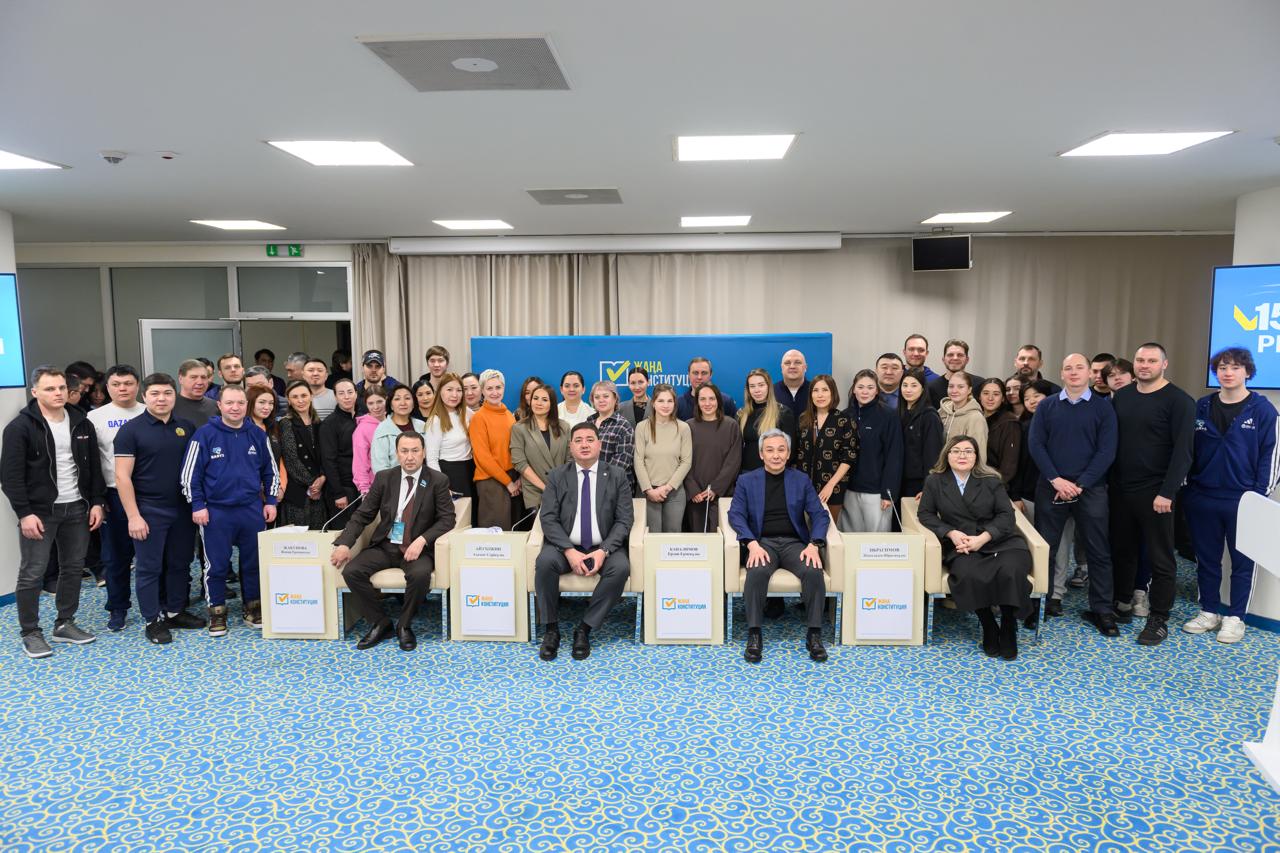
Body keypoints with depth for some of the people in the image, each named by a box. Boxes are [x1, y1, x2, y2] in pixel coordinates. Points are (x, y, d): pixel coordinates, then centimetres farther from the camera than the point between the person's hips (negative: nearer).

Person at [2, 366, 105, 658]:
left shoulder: (82, 424, 6)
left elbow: (94, 468, 11)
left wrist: (97, 502, 4)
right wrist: (24, 513, -16)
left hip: (77, 509, 5)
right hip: (39, 512, -5)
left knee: (73, 568, 11)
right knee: (32, 574, 1)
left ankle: (65, 624, 25)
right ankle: (30, 633, 14)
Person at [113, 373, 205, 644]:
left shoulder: (186, 428, 6)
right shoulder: (131, 429, -7)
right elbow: (122, 476, -10)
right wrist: (133, 516, -14)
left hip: (183, 509, 4)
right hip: (149, 510, -4)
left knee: (180, 563, 13)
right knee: (149, 567, 4)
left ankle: (176, 611, 27)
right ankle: (152, 620, 15)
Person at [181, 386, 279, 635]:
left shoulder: (258, 435, 4)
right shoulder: (205, 434, -6)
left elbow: (270, 470, 13)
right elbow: (190, 473, -4)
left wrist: (270, 501, 8)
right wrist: (197, 505, -8)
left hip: (253, 509, 3)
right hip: (216, 511, -3)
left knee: (254, 562, 10)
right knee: (216, 564, 6)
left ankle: (254, 607, 24)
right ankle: (217, 612, 19)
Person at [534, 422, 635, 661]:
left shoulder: (617, 475, 4)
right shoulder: (556, 476, 5)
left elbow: (624, 521, -1)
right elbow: (548, 518, -4)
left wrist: (603, 551, -18)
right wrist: (569, 551, -19)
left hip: (603, 548, 0)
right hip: (565, 546, 0)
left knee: (621, 568, -31)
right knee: (544, 561, -31)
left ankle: (584, 629, -15)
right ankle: (551, 629, -13)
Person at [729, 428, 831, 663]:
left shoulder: (801, 480, 13)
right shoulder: (746, 481, 9)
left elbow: (819, 515, 7)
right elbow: (736, 515, 0)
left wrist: (814, 545, -13)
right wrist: (752, 544, -18)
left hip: (795, 542, 1)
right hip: (762, 543, -1)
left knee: (814, 572, -30)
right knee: (757, 572, -34)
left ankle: (814, 634, -17)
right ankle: (754, 634, -23)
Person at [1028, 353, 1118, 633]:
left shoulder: (1103, 407, 3)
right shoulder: (1046, 405, 5)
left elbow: (1106, 451, -4)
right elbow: (1036, 444, -1)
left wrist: (1080, 484, -12)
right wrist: (1056, 479, -12)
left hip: (1090, 489, 0)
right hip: (1051, 487, 1)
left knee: (1099, 551, 3)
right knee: (1044, 547, 5)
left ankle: (1102, 609, 13)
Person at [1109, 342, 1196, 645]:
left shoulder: (1179, 401, -7)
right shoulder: (1121, 396, 9)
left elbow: (1183, 451, -12)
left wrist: (1167, 493, -17)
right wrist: (1106, 480, 5)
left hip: (1154, 492, -5)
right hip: (1120, 489, 5)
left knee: (1160, 558, 3)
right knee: (1121, 549, 14)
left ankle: (1159, 620, 11)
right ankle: (1122, 603, 30)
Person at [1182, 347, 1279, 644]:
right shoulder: (1201, 407, 6)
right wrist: (1186, 488, 6)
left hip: (1243, 500, -3)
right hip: (1202, 498, 3)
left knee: (1242, 561, 7)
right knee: (1206, 558, 11)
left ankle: (1235, 618, 17)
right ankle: (1208, 612, 24)